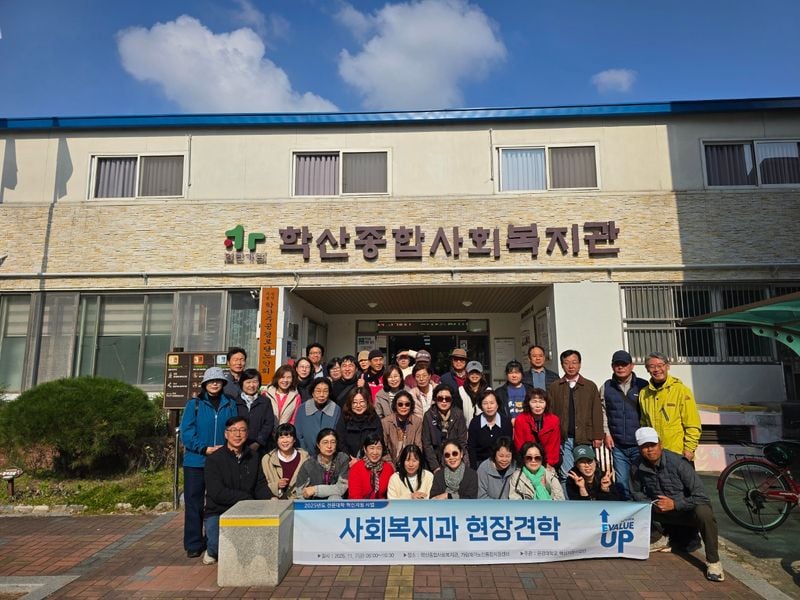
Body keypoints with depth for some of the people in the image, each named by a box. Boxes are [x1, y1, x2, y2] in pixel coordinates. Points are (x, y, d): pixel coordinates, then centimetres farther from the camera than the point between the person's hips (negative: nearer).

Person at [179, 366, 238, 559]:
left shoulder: (230, 404, 6)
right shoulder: (194, 404, 0)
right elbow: (186, 431, -6)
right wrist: (204, 449, -15)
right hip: (195, 461, -1)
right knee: (194, 503, 5)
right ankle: (193, 544, 18)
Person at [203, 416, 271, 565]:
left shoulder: (253, 456, 9)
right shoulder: (214, 459, -8)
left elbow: (260, 484, 8)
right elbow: (217, 493, -15)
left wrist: (270, 499, -14)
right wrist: (247, 498, -16)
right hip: (218, 513, -4)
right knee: (220, 545, -30)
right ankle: (212, 552, 11)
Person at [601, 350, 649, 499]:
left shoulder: (643, 386, 1)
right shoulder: (606, 387, 6)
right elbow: (602, 412, 8)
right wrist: (606, 433, 1)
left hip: (640, 443, -1)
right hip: (618, 445, 2)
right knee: (622, 482, 7)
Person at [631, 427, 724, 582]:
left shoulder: (678, 463, -23)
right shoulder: (638, 468, -10)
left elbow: (701, 496, -22)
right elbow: (637, 493, 7)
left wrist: (674, 504, -28)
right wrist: (651, 504, -13)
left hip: (688, 511, -4)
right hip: (660, 512, 4)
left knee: (704, 512, -37)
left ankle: (713, 562, -18)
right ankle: (658, 539, 11)